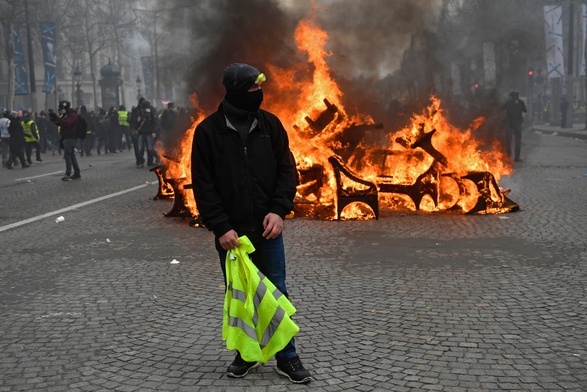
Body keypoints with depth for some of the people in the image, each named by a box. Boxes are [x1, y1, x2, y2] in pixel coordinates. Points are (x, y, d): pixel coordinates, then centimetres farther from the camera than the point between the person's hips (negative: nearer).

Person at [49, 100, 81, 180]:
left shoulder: (72, 115, -12)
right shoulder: (66, 115, 19)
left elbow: (67, 123, -27)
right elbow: (60, 123, 22)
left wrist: (56, 117, -29)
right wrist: (54, 118, 5)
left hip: (70, 138, -10)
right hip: (66, 137, 10)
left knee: (67, 155, -12)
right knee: (71, 155, 12)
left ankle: (68, 174, -12)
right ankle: (77, 174, 18)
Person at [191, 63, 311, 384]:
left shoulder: (270, 124, 2)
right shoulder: (208, 130, -5)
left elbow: (287, 170, 4)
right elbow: (203, 184, -5)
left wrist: (279, 210, -10)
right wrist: (220, 226, -12)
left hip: (267, 228, 1)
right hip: (230, 232, -1)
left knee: (276, 293, 5)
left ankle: (287, 357, 15)